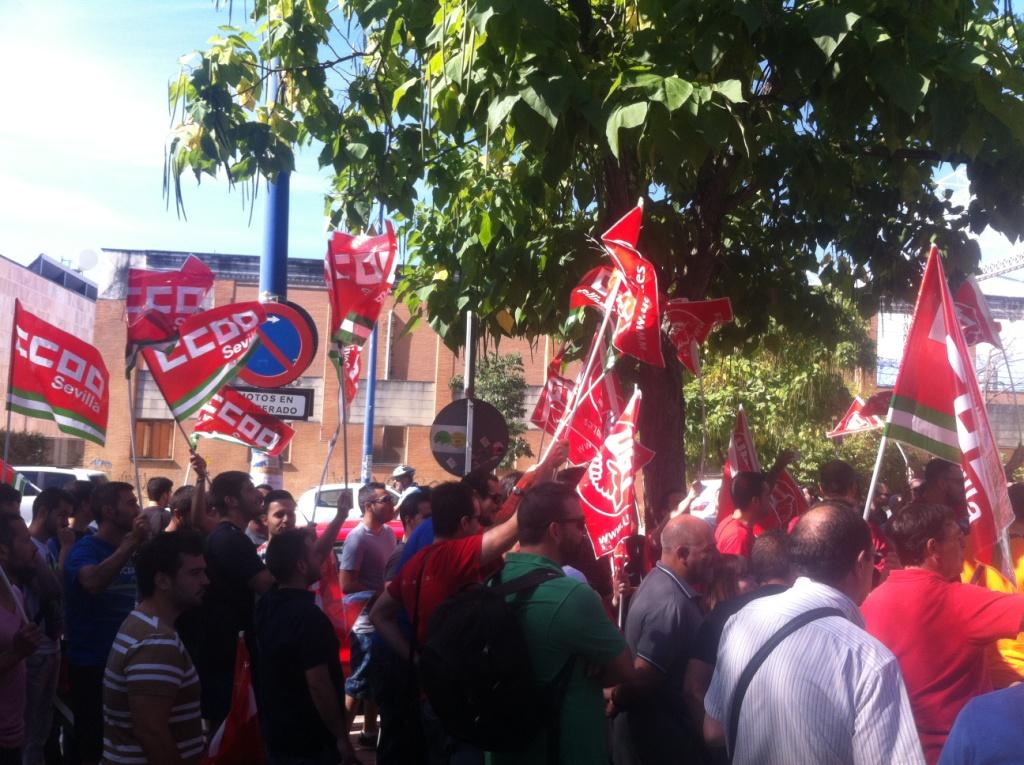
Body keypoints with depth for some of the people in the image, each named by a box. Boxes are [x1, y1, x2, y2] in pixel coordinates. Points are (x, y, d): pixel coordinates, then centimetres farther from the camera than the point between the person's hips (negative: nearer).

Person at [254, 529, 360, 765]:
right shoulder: (309, 616, -25)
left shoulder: (265, 604, 0)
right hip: (310, 743, -8)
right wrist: (341, 738, -17)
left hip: (275, 734, 8)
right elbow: (318, 684, -26)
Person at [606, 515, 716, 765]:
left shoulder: (660, 580, 6)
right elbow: (641, 679, -29)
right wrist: (616, 701, -14)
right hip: (661, 737, -10)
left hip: (652, 727, 10)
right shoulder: (671, 604, -28)